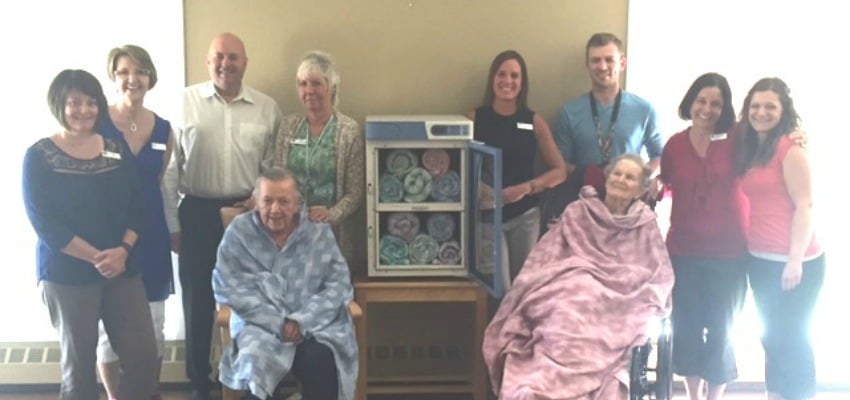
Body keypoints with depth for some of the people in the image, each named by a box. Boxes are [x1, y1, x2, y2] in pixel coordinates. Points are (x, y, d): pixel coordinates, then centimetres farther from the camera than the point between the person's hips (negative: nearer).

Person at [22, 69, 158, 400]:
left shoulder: (117, 151, 7)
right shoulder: (39, 156, -4)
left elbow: (137, 208, 5)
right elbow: (44, 223, -10)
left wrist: (122, 250, -12)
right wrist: (96, 258, -14)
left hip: (122, 269, 4)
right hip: (67, 274, -3)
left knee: (143, 355, 0)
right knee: (78, 364, 7)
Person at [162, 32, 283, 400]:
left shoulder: (267, 108, 3)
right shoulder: (186, 102, -2)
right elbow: (170, 167, -1)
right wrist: (172, 224, -2)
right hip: (198, 213, -1)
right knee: (198, 301, 9)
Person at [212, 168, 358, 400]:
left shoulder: (319, 231, 6)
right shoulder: (238, 232, 3)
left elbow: (338, 284, 1)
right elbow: (229, 288, -4)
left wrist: (301, 321, -14)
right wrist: (278, 323, -14)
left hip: (315, 324, 1)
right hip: (261, 325, 0)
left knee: (321, 361, -30)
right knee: (256, 362, -32)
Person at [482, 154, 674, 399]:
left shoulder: (645, 225, 13)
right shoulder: (577, 213, 14)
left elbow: (660, 277, 10)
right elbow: (545, 260, 10)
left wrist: (644, 309, -5)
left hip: (618, 309, 0)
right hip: (570, 302, 1)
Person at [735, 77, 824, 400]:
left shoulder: (791, 151, -11)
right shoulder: (748, 149, 10)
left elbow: (804, 207, -15)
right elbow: (755, 205, 8)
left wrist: (795, 260, -19)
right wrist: (749, 251, -1)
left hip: (793, 261, -7)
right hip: (760, 259, 8)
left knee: (791, 337, 2)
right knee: (772, 336, 15)